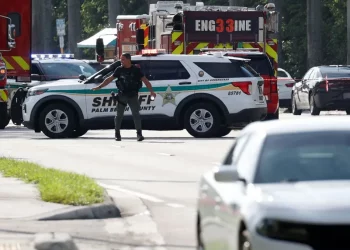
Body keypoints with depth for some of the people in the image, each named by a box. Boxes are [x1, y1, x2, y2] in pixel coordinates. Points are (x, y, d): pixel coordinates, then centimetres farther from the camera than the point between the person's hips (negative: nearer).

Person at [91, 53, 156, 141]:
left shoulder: (136, 70, -1)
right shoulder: (119, 70, 5)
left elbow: (145, 80, -3)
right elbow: (109, 79, 10)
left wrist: (151, 91, -13)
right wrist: (99, 87, 7)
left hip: (133, 96, -2)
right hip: (122, 96, 2)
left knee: (136, 114, -10)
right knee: (119, 115, 5)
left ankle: (139, 134, -9)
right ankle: (117, 134, 15)